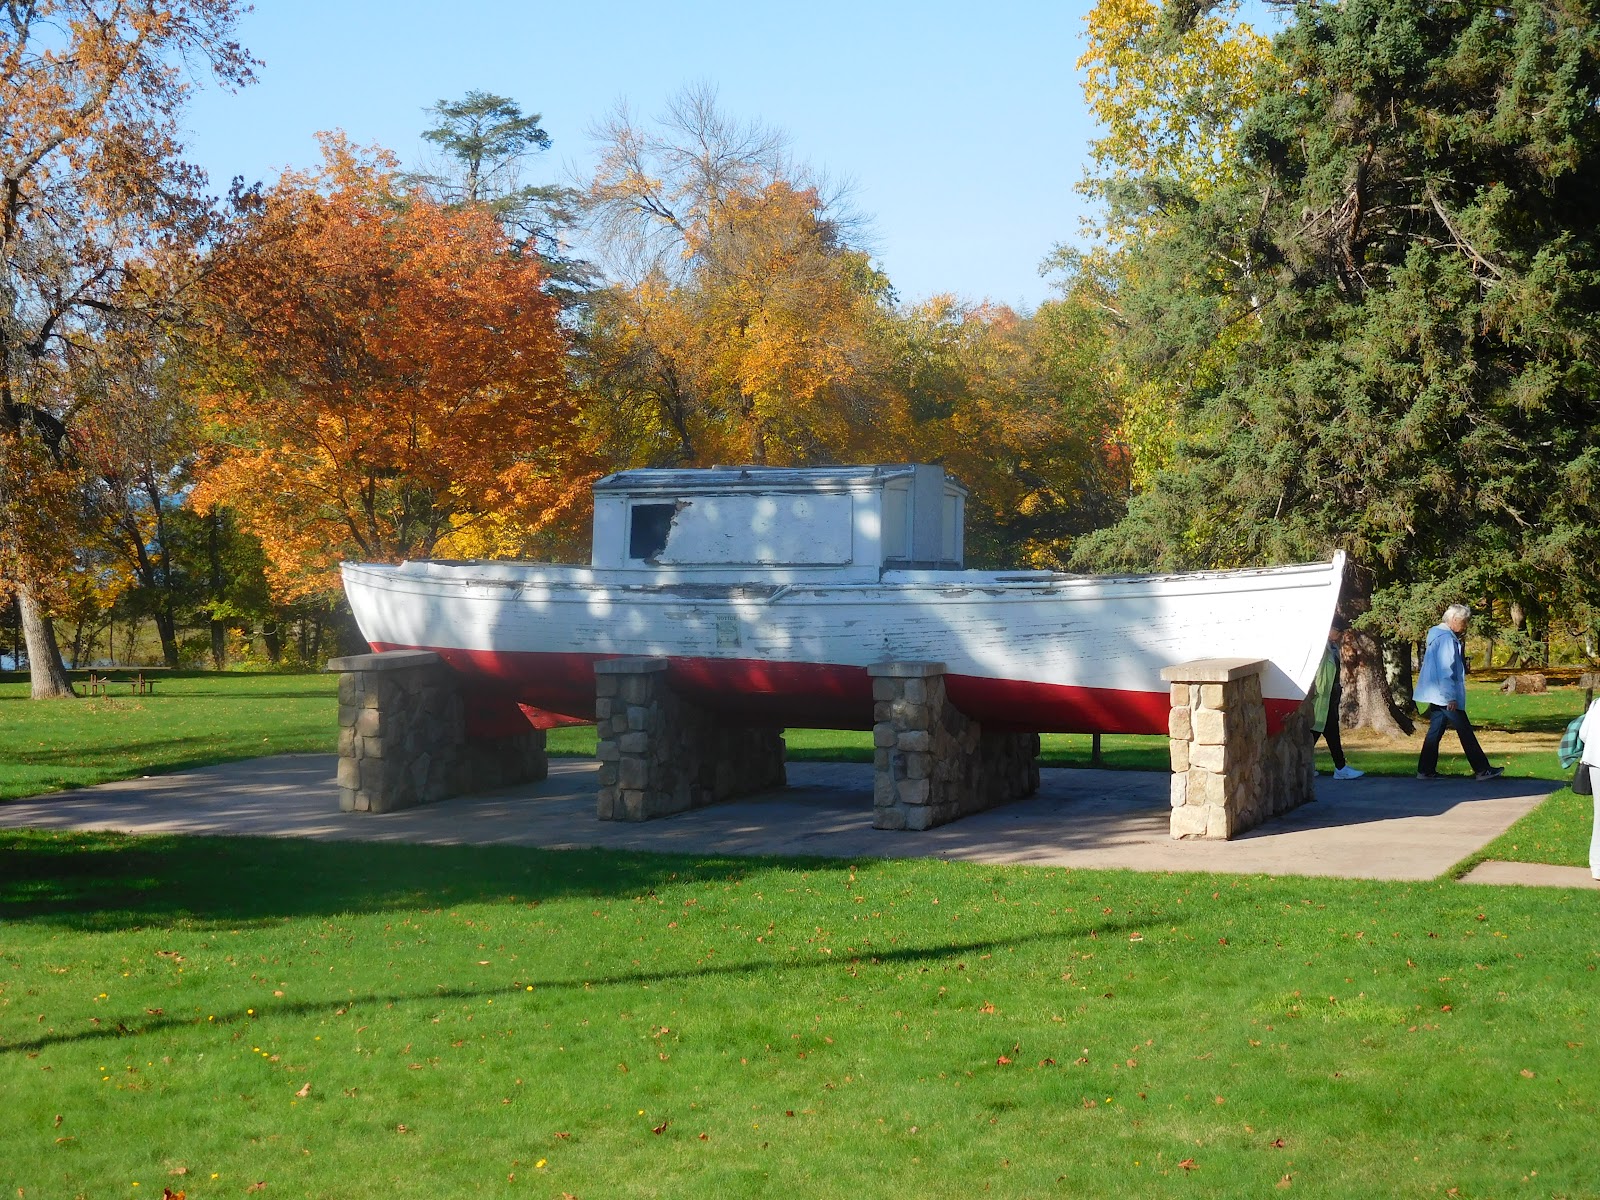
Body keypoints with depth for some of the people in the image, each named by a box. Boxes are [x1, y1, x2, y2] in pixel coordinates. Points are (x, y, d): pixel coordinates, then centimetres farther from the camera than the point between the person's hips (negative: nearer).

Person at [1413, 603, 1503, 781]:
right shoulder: (1446, 638, -16)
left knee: (1435, 731, 9)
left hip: (1437, 697, 10)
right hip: (1446, 697, -10)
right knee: (1465, 732, -5)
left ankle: (1426, 770, 9)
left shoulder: (1438, 636, 16)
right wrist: (1451, 697, -23)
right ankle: (1482, 770, -1)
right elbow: (1445, 670, -22)